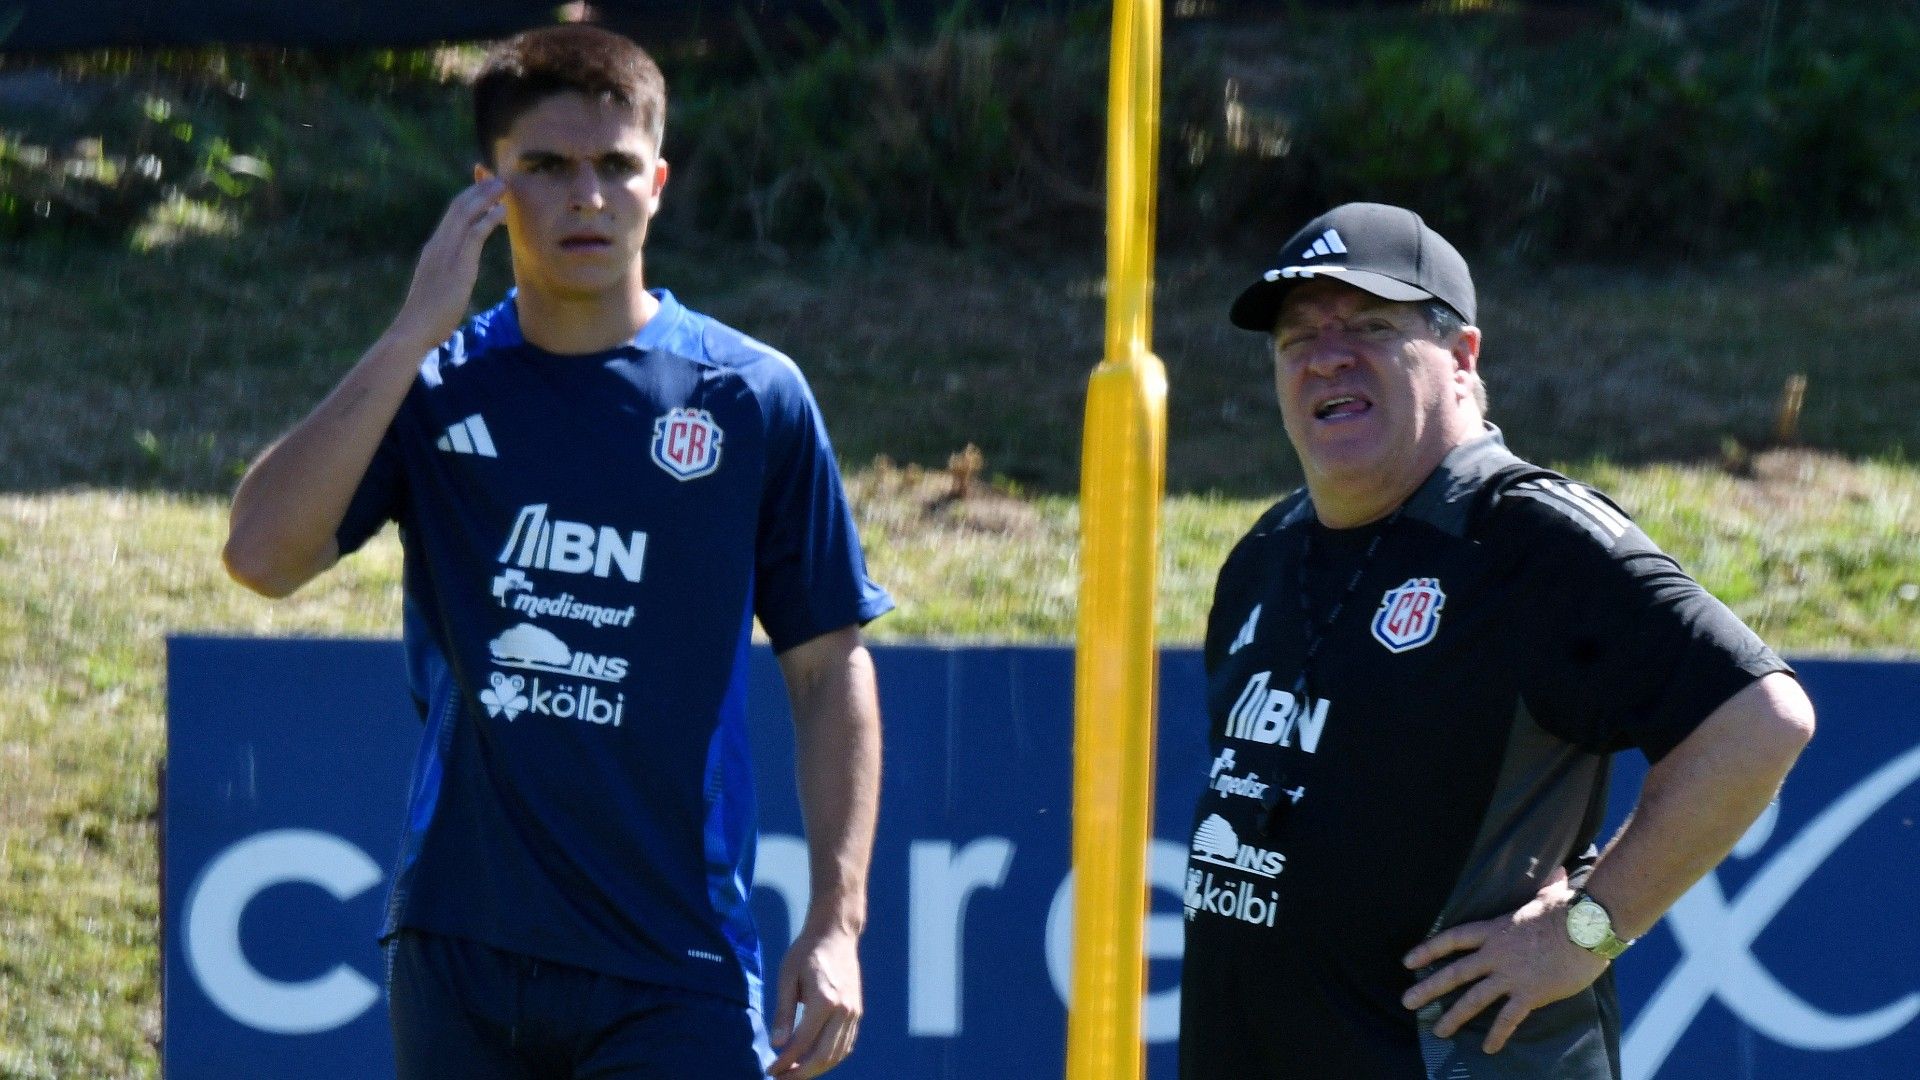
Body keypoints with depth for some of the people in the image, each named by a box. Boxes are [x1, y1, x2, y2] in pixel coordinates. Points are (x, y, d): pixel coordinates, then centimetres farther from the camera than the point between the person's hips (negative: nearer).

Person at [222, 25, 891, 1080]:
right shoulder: (434, 389, 4)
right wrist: (413, 336, -14)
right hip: (457, 946, 2)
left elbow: (829, 668, 6)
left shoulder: (755, 398, 2)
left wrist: (836, 917, -3)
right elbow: (261, 553, -12)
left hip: (673, 972, -2)